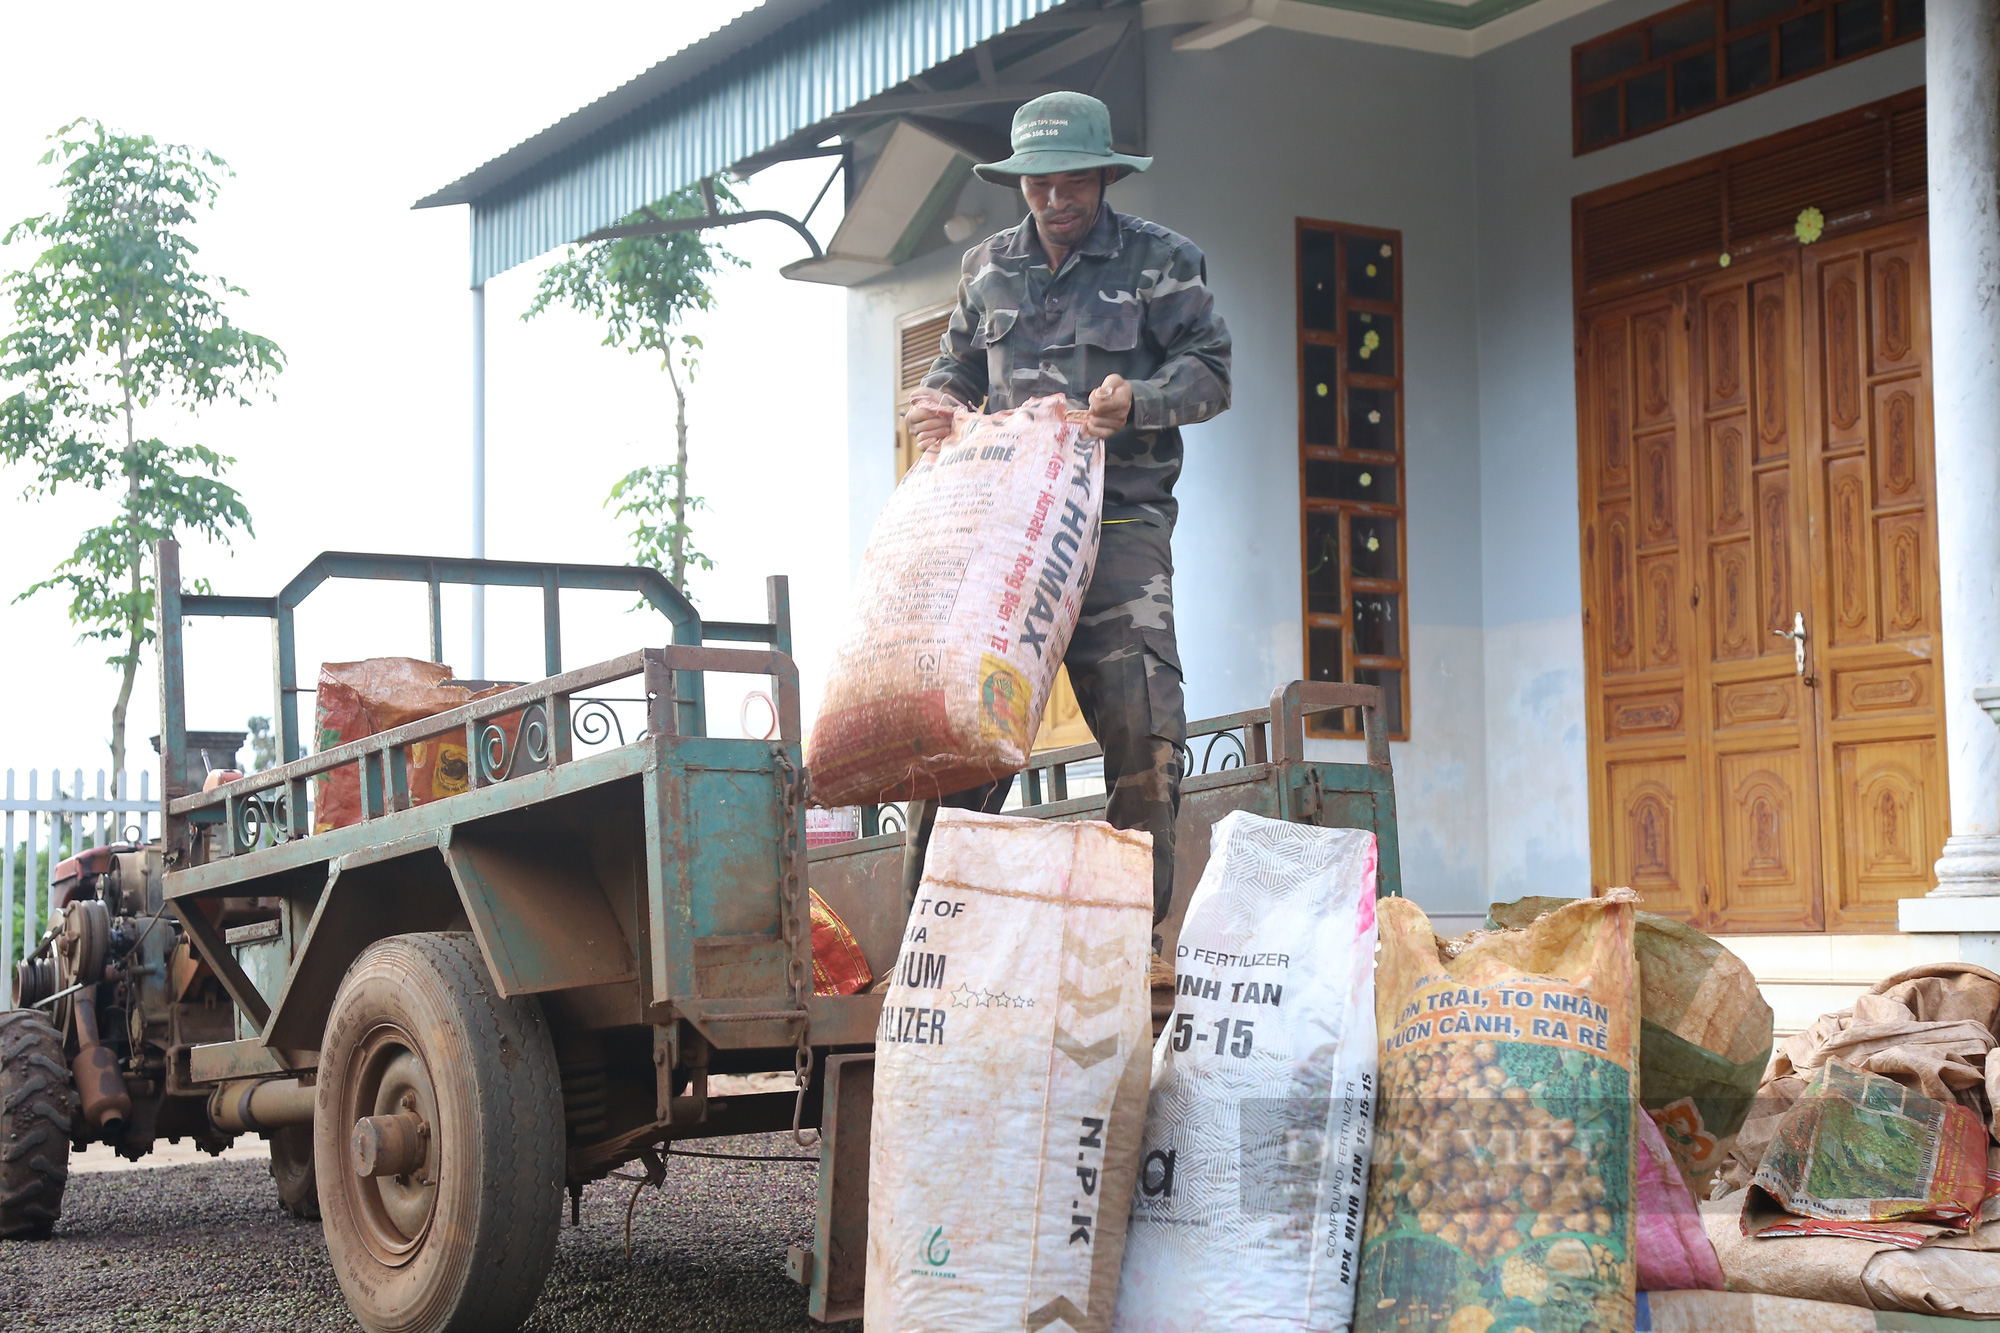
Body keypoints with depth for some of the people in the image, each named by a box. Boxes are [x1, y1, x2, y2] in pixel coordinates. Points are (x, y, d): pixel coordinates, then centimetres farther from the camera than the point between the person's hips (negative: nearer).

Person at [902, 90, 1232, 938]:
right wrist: (939, 399, 5)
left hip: (1119, 525, -3)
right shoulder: (987, 267, 17)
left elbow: (1209, 372, 3)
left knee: (1144, 727, -10)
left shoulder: (1161, 261, 6)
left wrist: (1137, 402, -16)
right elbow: (960, 360, 29)